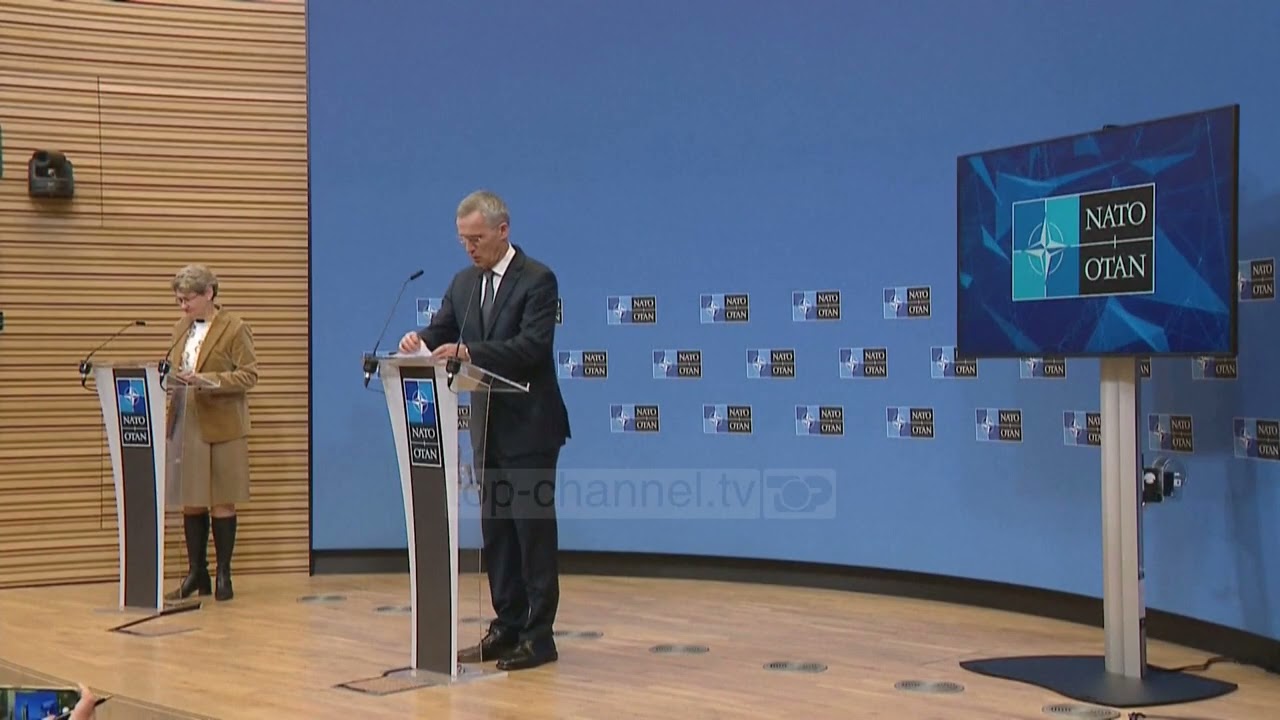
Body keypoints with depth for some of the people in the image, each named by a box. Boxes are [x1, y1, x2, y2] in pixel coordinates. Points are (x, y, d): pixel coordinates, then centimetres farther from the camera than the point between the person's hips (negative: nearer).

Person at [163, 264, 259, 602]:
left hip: (222, 427, -5)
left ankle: (223, 575, 9)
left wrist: (207, 380, -21)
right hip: (184, 425, 6)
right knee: (190, 502, 7)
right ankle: (196, 574, 17)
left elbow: (249, 376, -10)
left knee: (222, 503, 1)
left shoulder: (235, 328, -5)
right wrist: (169, 381, -2)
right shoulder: (181, 329, 13)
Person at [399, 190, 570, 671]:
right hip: (487, 428, 7)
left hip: (529, 428, -7)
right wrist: (419, 342, -15)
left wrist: (468, 352, -31)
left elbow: (532, 346, -21)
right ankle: (508, 627, 19)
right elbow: (442, 333, 9)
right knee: (496, 531, 11)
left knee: (534, 528, -2)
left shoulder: (538, 280, -10)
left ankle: (539, 635, 4)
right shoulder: (463, 283, 11)